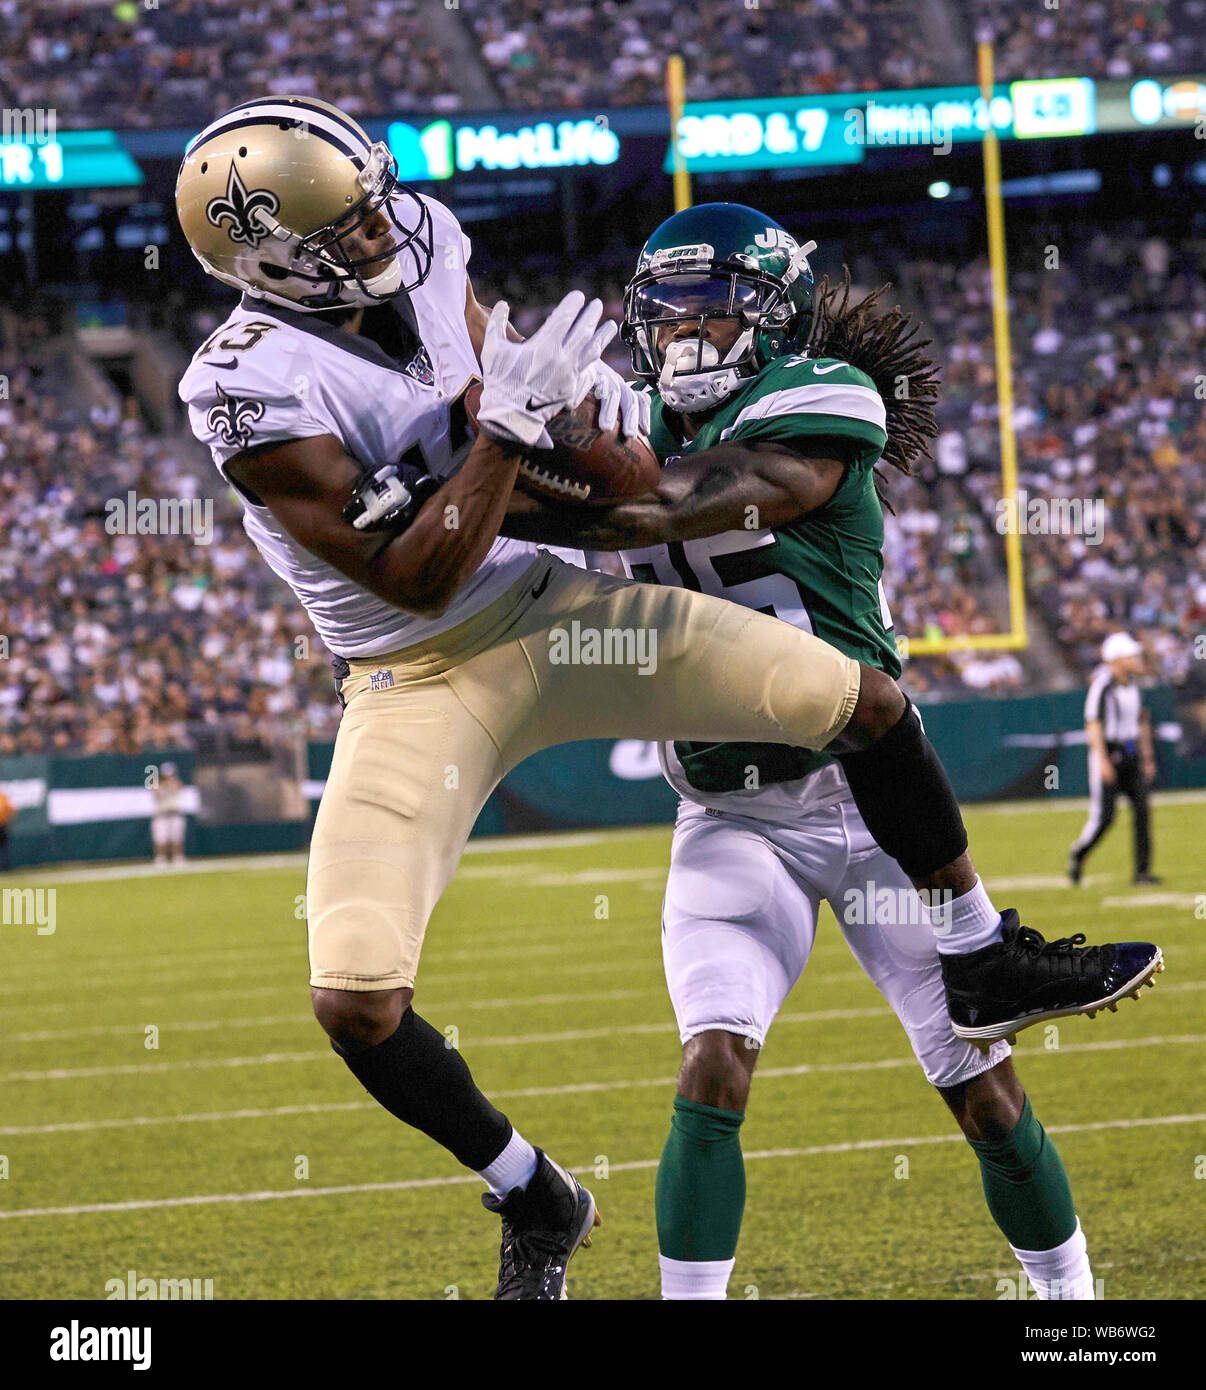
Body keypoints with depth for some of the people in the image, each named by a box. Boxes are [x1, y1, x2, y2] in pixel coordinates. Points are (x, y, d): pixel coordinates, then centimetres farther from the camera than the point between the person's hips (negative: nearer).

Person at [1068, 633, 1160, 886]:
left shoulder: (1132, 684, 10)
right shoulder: (1102, 685, -14)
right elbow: (1094, 724, -18)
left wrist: (1147, 758, 18)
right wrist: (1103, 760, -25)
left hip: (1131, 754, 7)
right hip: (1108, 752, -7)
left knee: (1142, 810, -2)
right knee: (1103, 816, -7)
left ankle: (1142, 870, 1)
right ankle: (1077, 855, 18)